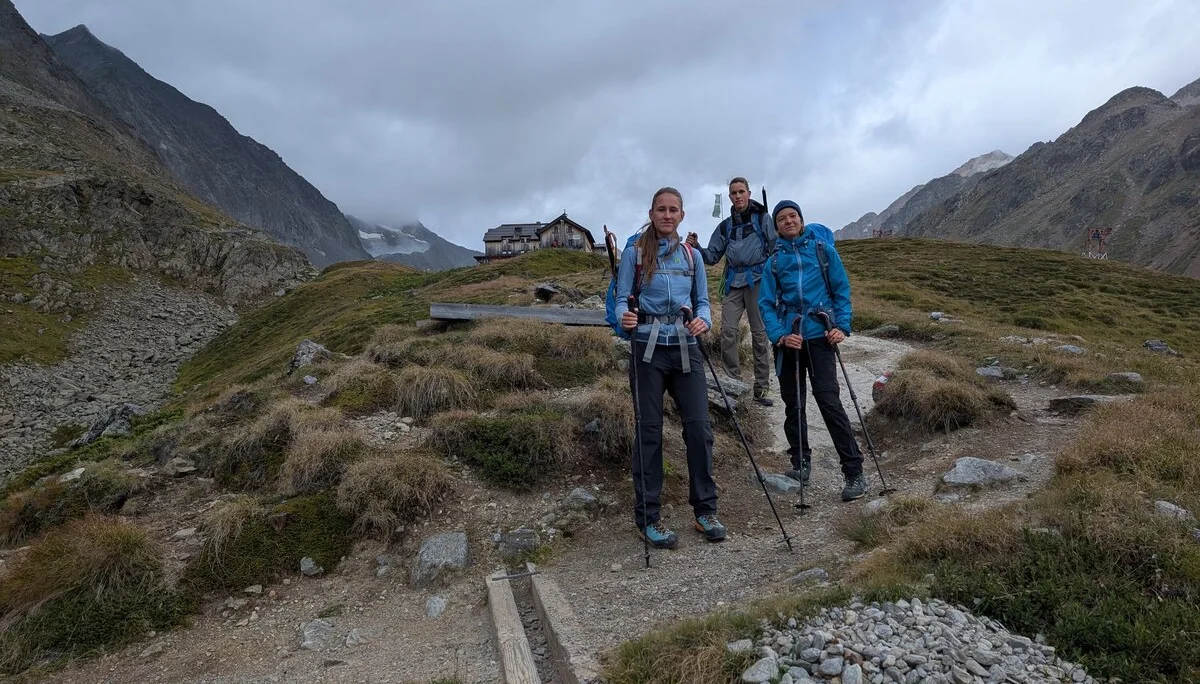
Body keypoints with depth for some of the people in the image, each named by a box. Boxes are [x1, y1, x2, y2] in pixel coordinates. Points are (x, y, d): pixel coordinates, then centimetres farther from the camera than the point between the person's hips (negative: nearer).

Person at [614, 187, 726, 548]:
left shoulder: (692, 256, 12)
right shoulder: (634, 253, 2)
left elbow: (702, 301, 13)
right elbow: (621, 298, -1)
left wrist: (703, 320, -10)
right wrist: (625, 317, -23)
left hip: (685, 348, 3)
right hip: (648, 347, -3)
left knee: (699, 427, -1)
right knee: (649, 431, 1)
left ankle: (705, 509, 16)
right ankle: (647, 518, 12)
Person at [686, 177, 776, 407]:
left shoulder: (762, 218, 7)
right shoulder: (725, 226, 17)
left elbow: (775, 250, 5)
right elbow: (712, 257, 17)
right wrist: (697, 247, -2)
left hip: (757, 281, -3)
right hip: (733, 283, 3)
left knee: (760, 334, -2)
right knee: (728, 332, -9)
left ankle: (761, 389, 3)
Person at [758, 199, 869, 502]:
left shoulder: (823, 250, 6)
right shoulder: (774, 261, 9)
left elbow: (842, 291, 6)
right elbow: (766, 303, 4)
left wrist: (842, 326, -7)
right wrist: (779, 336, -12)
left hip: (819, 335, -3)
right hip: (787, 339, 3)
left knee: (829, 401, -11)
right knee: (792, 404, 9)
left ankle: (854, 472, -5)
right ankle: (800, 464, 24)